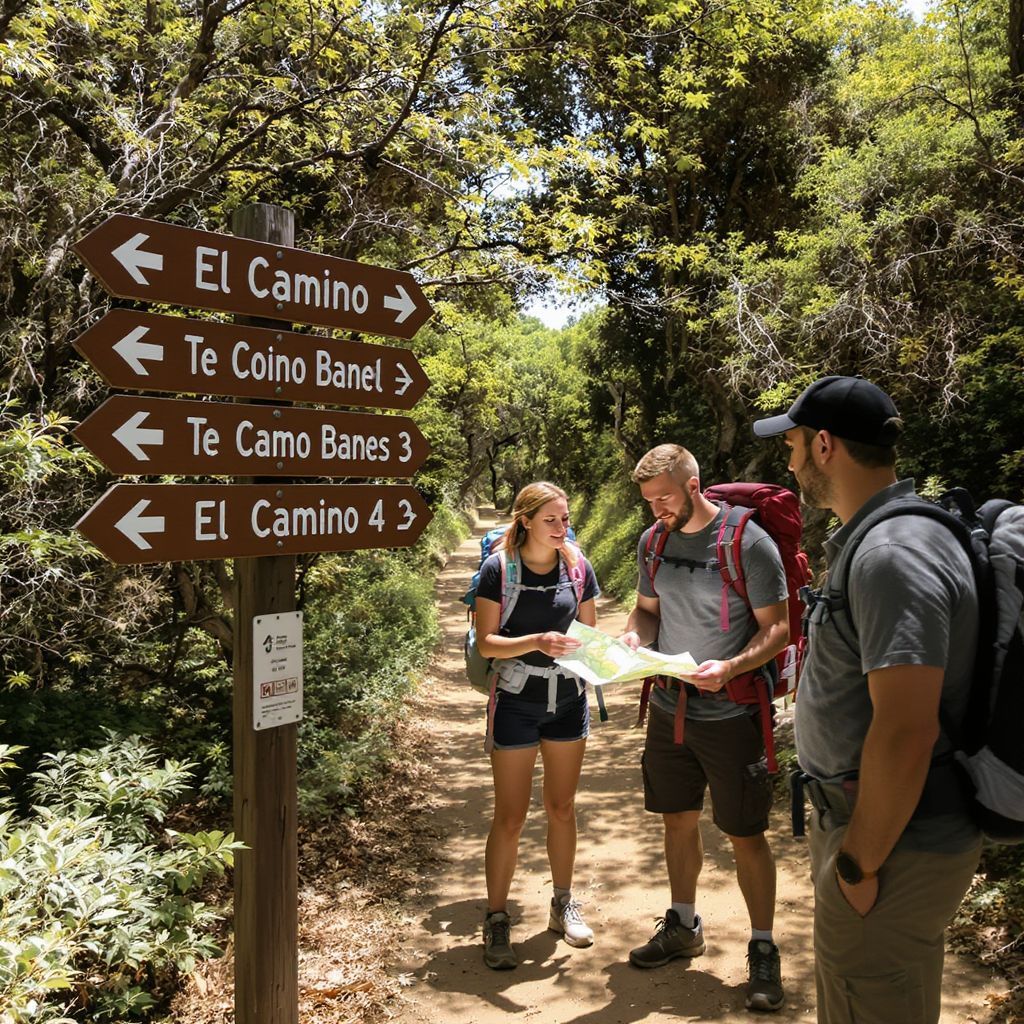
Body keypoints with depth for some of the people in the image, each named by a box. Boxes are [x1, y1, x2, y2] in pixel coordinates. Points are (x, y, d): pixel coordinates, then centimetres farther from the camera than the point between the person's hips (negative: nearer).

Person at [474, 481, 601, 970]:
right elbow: (485, 642, -13)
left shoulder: (577, 566, 0)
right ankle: (496, 920, 19)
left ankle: (563, 904, 35)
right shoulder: (498, 569, -11)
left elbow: (590, 631, 9)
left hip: (568, 698, 4)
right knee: (510, 817, 3)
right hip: (516, 701, -4)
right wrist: (536, 642, -28)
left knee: (562, 807, 17)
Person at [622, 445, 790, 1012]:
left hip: (730, 713, -5)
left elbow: (777, 628, -13)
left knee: (746, 835, 5)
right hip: (668, 706, 5)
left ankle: (763, 949, 24)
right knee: (678, 819, 18)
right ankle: (683, 925, 37)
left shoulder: (749, 543, -16)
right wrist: (633, 636, -10)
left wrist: (730, 667, -29)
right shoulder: (652, 541, 1)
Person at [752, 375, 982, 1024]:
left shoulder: (892, 554, -25)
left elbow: (906, 731, -29)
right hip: (859, 821, 10)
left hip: (892, 847, -10)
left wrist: (859, 865, -19)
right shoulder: (871, 538, 8)